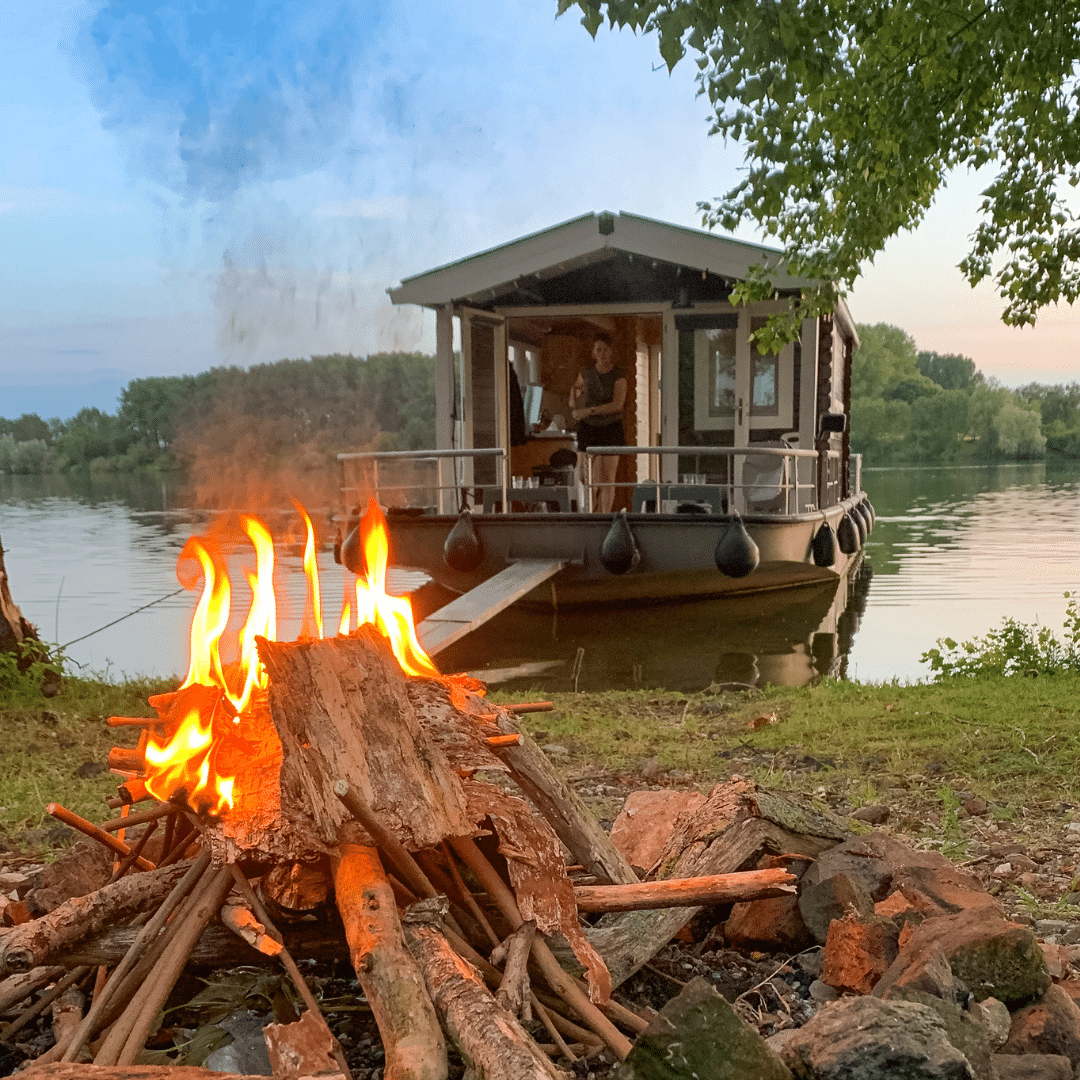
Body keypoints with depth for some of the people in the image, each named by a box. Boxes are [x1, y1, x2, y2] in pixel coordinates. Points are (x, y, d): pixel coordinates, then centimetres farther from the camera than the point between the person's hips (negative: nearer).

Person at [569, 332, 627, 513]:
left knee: (607, 479, -1)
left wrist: (589, 411, -22)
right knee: (582, 475, -4)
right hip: (587, 428, 3)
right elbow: (576, 387, 28)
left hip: (611, 429, -3)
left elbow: (617, 404, -18)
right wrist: (573, 405, 9)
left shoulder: (618, 377, -5)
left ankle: (605, 514, 8)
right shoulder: (586, 373, 5)